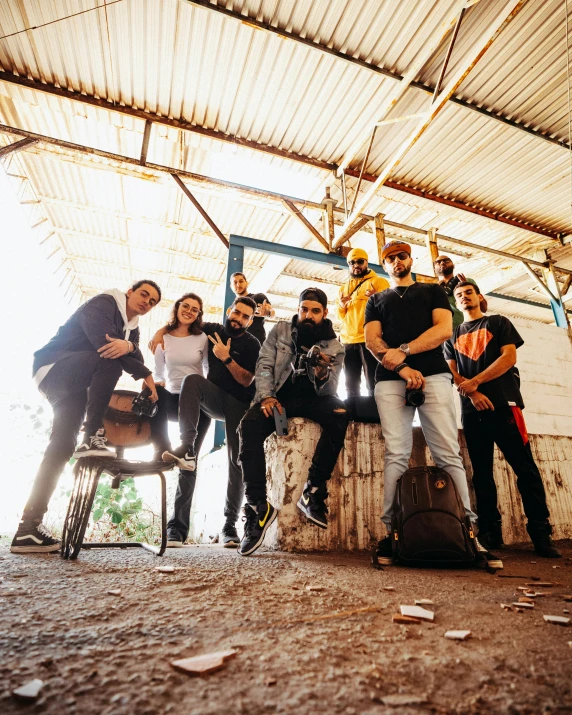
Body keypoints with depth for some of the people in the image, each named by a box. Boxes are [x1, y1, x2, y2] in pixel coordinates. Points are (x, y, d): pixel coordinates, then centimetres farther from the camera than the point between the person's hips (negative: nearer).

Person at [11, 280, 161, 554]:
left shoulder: (131, 328, 14)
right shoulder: (103, 303, -9)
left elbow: (136, 357, -6)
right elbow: (103, 342, -27)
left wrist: (128, 345, -32)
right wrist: (146, 374, -24)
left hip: (75, 382, 8)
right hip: (54, 368, -8)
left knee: (62, 446, -4)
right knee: (111, 360, -32)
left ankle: (28, 526, -3)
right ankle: (92, 437, -30)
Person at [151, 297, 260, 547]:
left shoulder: (252, 344, -1)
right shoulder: (213, 330, 8)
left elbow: (247, 381, -9)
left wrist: (226, 358, -20)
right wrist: (162, 330, 0)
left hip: (239, 403, -2)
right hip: (214, 398, 3)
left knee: (237, 461, -11)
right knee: (192, 379, -29)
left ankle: (229, 524, -1)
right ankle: (187, 448, -37)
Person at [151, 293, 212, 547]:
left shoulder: (202, 338, 6)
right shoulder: (163, 337, 8)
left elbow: (209, 370, 10)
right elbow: (158, 373, 7)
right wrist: (157, 386, -11)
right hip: (172, 399, 1)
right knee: (154, 392, -35)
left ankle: (178, 527, 0)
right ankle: (162, 450, -21)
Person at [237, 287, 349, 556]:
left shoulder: (334, 347, 4)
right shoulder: (280, 330, 8)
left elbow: (328, 390, -4)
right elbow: (264, 365, 1)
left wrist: (322, 374, -28)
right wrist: (267, 396, -16)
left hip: (312, 398, 0)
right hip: (279, 395, 0)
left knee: (339, 414, -32)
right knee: (249, 425, -30)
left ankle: (313, 491, -21)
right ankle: (258, 506, -23)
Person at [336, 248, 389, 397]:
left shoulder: (379, 282, 6)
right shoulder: (344, 287, 21)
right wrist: (341, 305, -1)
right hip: (348, 340, 5)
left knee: (373, 384, -8)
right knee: (351, 385, 8)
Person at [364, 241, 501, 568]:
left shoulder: (433, 290, 22)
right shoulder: (376, 300, 25)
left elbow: (445, 329, 4)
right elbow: (372, 340, 8)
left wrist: (404, 351, -10)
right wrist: (402, 368, -10)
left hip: (433, 375, 0)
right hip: (389, 380, 1)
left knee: (449, 454, -6)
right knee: (396, 454, -6)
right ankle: (392, 532, -5)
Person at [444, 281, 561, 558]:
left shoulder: (499, 323, 13)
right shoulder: (453, 336, 19)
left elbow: (509, 357, -2)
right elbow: (451, 372, 9)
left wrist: (474, 381, -12)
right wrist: (472, 393, -10)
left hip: (504, 404, -2)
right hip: (472, 410, 3)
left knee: (525, 467, -6)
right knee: (481, 473, 4)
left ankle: (541, 532, 2)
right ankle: (489, 532, 10)